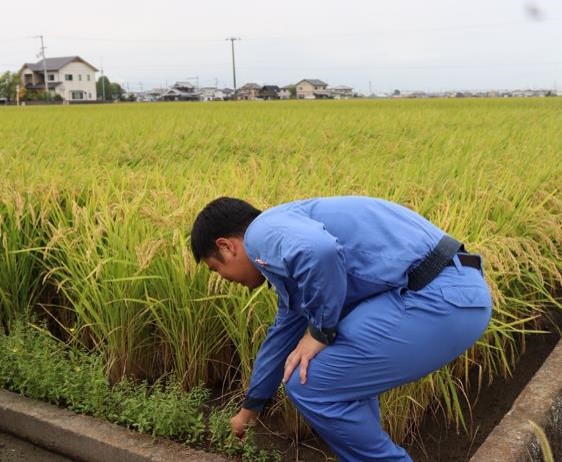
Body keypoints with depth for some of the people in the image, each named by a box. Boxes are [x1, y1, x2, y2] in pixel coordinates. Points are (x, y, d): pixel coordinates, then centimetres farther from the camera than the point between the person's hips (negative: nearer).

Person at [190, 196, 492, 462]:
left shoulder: (264, 233, -4)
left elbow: (320, 250, -29)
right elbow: (283, 333, 36)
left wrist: (319, 332, -10)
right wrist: (249, 409, 49)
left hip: (439, 299, -10)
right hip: (452, 289, 10)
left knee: (310, 384, 1)